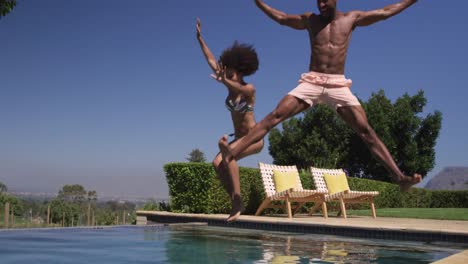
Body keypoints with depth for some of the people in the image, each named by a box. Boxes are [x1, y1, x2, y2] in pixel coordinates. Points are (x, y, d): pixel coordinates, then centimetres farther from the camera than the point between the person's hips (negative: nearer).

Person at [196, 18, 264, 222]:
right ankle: (235, 203, -5)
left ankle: (238, 200, -26)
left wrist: (224, 81, -56)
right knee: (217, 163, -12)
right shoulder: (230, 84, 3)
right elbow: (211, 60, 3)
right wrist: (199, 38, 1)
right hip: (239, 137, 7)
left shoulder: (249, 89, -14)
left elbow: (240, 90, -38)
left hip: (253, 138, -7)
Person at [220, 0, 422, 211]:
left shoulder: (351, 18, 14)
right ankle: (231, 155, -26)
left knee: (367, 132, -11)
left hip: (338, 85, 0)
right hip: (311, 82, 0)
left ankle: (399, 178, -13)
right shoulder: (310, 20, 15)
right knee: (274, 116, -18)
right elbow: (281, 17, 24)